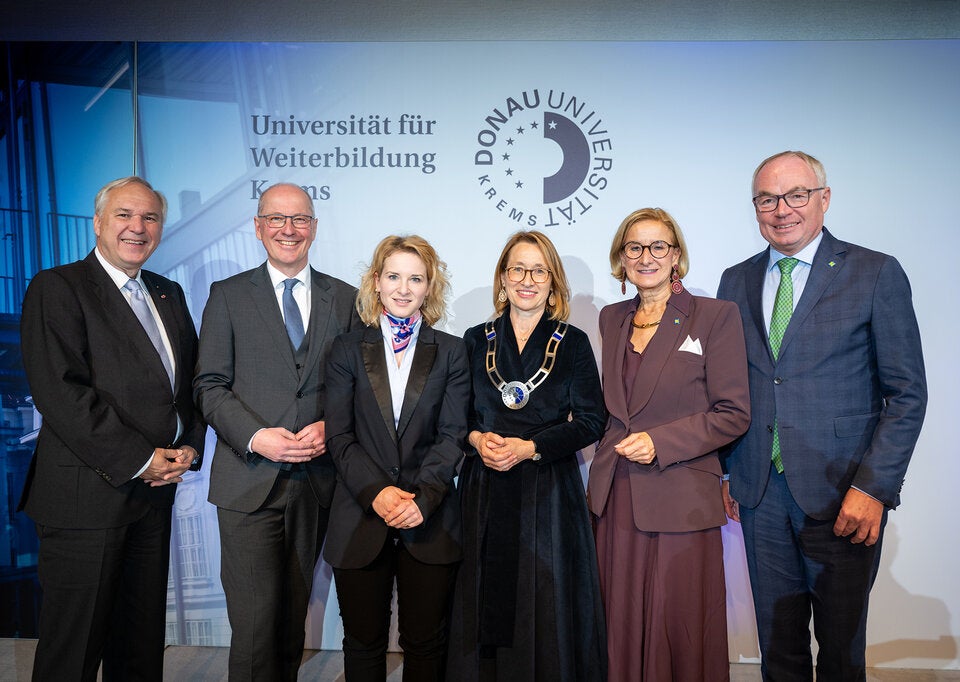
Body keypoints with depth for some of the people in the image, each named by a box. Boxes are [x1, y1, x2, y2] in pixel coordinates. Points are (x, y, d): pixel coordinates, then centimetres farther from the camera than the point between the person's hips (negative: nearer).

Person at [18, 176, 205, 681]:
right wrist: (140, 460, -16)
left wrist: (189, 446, 0)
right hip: (87, 495, -6)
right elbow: (60, 392, -17)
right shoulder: (57, 288, -7)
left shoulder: (169, 294, 14)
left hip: (156, 489, 6)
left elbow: (192, 380, 16)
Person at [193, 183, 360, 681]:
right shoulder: (228, 295, 3)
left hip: (316, 480, 2)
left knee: (293, 615, 16)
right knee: (255, 621, -2)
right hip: (249, 481, -2)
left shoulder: (344, 298, 8)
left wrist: (332, 426, -10)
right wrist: (255, 436, -15)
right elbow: (210, 385, -1)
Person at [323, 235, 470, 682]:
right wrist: (377, 492, -15)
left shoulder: (451, 352, 4)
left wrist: (422, 497, -15)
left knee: (425, 643, 10)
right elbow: (339, 436, -2)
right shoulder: (348, 350, 4)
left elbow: (452, 436, -2)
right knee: (363, 641, 12)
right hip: (360, 517, 0)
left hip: (429, 520, 0)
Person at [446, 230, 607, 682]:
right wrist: (477, 439, -10)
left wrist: (529, 448, -14)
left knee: (546, 606, 3)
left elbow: (590, 421, -3)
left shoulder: (573, 343, 2)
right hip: (485, 491, 2)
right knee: (485, 605, 6)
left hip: (549, 491, -1)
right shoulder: (476, 340, 8)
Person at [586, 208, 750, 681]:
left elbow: (733, 413, -6)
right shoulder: (611, 319, 12)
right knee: (623, 627, 12)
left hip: (682, 500, -4)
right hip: (617, 498, 5)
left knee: (680, 631, 4)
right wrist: (614, 449, 7)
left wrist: (661, 442, -15)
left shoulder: (716, 316, -3)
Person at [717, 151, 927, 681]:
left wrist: (873, 487, -13)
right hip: (760, 494, 3)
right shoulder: (736, 282, 9)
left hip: (841, 497, -3)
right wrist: (723, 470, 6)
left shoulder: (876, 274, -3)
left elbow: (907, 393, -5)